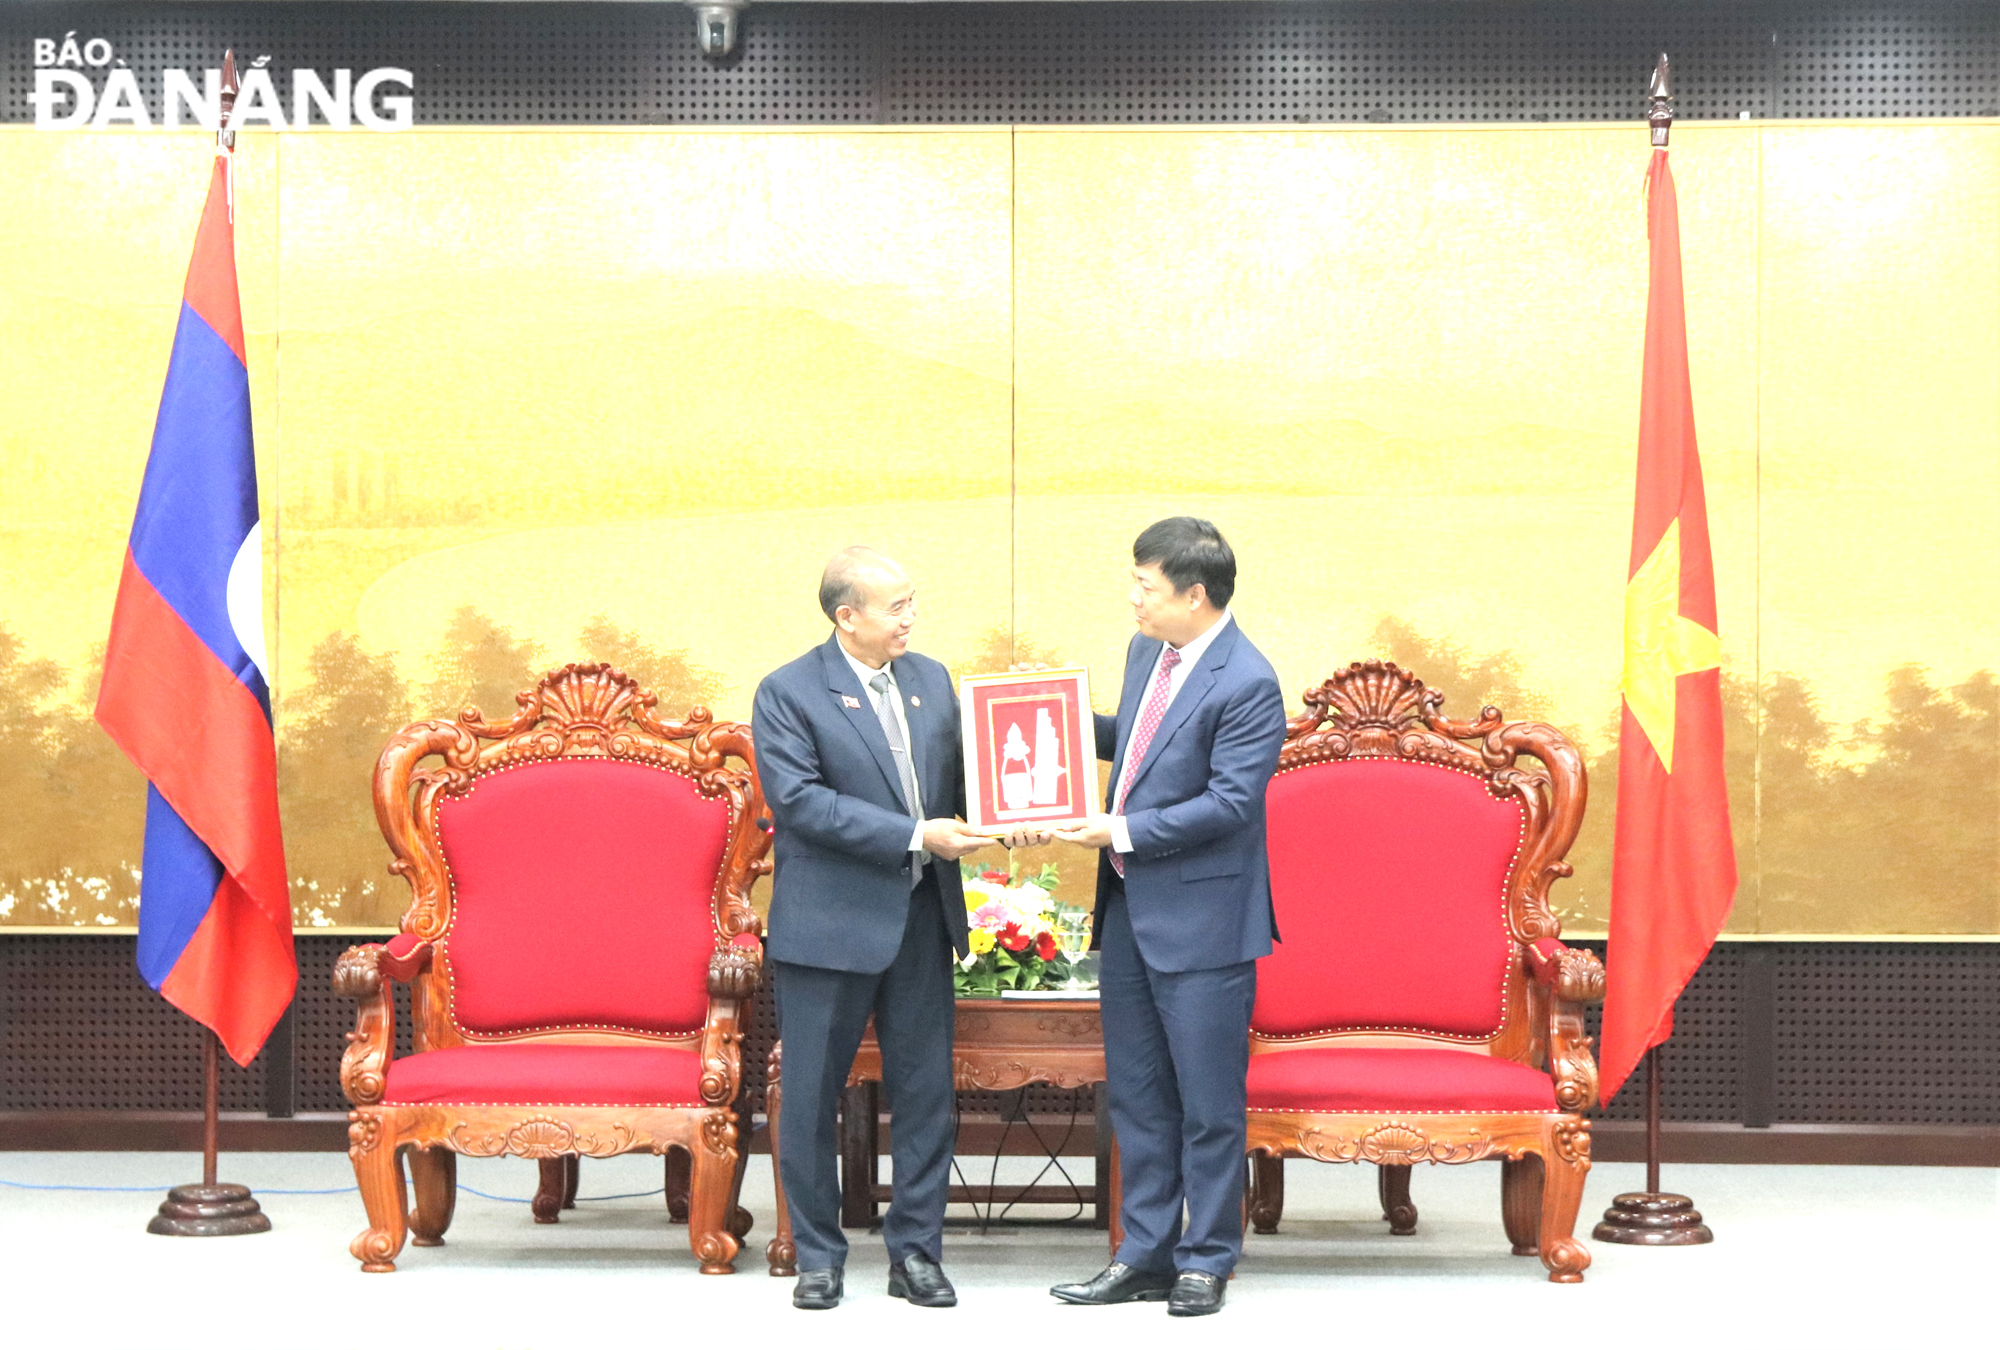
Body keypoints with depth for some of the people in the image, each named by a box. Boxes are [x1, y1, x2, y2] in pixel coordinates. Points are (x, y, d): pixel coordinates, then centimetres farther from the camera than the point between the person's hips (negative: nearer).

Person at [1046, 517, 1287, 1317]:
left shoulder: (1246, 684, -17)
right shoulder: (1145, 651, 9)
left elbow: (1229, 802, -21)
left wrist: (1121, 831, -19)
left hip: (1201, 918, -9)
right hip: (1129, 906, 9)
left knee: (1208, 1103, 3)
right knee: (1136, 1095, 14)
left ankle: (1206, 1263, 16)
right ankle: (1146, 1256, 24)